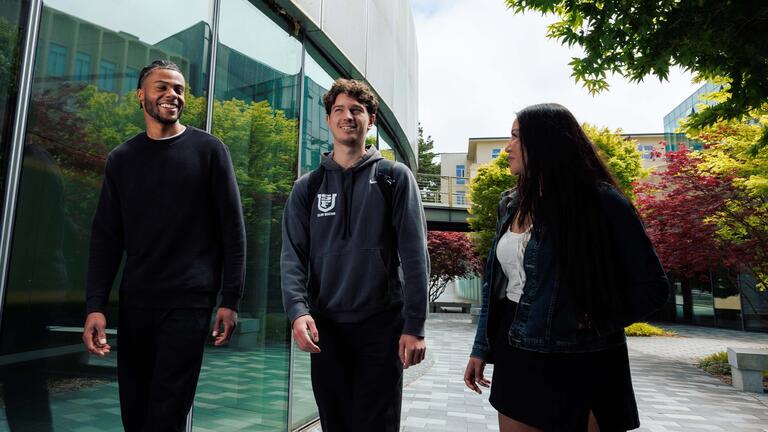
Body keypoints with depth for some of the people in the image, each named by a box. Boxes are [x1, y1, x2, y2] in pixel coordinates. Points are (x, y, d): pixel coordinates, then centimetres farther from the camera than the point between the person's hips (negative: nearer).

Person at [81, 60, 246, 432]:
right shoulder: (122, 159, 10)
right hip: (134, 303, 4)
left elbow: (232, 229, -3)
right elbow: (106, 237, 8)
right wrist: (95, 305, -2)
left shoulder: (207, 150, 0)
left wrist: (230, 300, -7)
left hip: (189, 301, -3)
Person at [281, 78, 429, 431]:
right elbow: (293, 257, 0)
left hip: (382, 325, -2)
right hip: (326, 326, 3)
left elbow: (414, 255, -5)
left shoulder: (395, 178, 1)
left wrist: (414, 325, -10)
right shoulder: (307, 187, 8)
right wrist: (298, 310, -17)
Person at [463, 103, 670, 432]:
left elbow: (652, 286, -6)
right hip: (515, 359, 5)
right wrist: (481, 349, 10)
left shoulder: (600, 200, -10)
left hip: (578, 365, -5)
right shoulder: (512, 205, 7)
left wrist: (593, 321, -14)